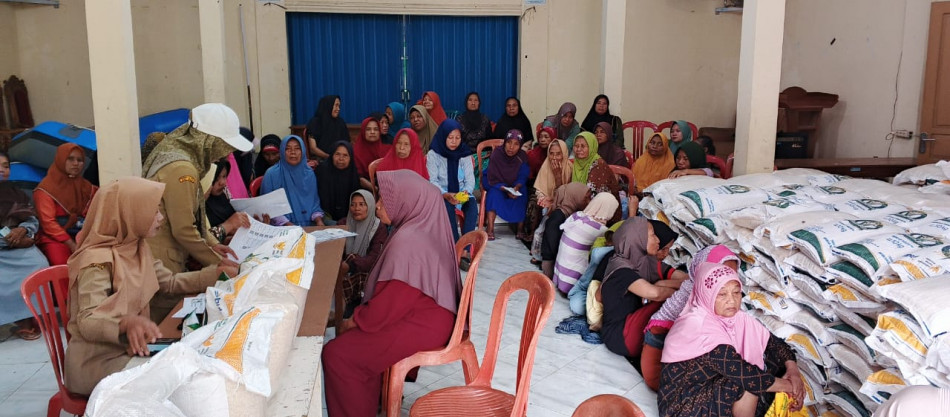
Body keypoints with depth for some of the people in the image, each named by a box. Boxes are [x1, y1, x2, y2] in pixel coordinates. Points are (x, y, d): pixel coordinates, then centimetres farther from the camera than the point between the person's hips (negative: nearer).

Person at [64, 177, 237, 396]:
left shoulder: (136, 249, 4)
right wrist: (127, 322, -48)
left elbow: (171, 282, 15)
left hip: (128, 349, 8)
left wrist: (217, 272, 6)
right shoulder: (98, 261, -22)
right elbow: (87, 323, -29)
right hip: (99, 361, -8)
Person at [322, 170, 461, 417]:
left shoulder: (407, 240, -26)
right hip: (427, 314, 10)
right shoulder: (423, 228, 4)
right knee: (352, 335, 19)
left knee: (337, 353, -6)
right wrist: (361, 315, 11)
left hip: (421, 326, -10)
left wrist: (354, 320, -7)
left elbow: (390, 303, -22)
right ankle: (378, 393, 27)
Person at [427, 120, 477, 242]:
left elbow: (470, 179, 1)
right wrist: (445, 195, -25)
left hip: (461, 194, 2)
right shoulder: (433, 155, -2)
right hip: (441, 196, -2)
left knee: (472, 203, -29)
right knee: (447, 205, -34)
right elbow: (432, 181, -8)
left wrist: (466, 191, -22)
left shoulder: (465, 154, 5)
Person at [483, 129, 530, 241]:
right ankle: (490, 229, -34)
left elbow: (522, 177, -10)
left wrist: (516, 187, -31)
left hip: (515, 185, 2)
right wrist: (506, 190, -36)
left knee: (522, 191, -26)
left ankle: (519, 228, -21)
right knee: (495, 192, -32)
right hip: (495, 184, -2)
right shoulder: (496, 154, -22)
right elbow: (493, 179, -21)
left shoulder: (522, 157, -14)